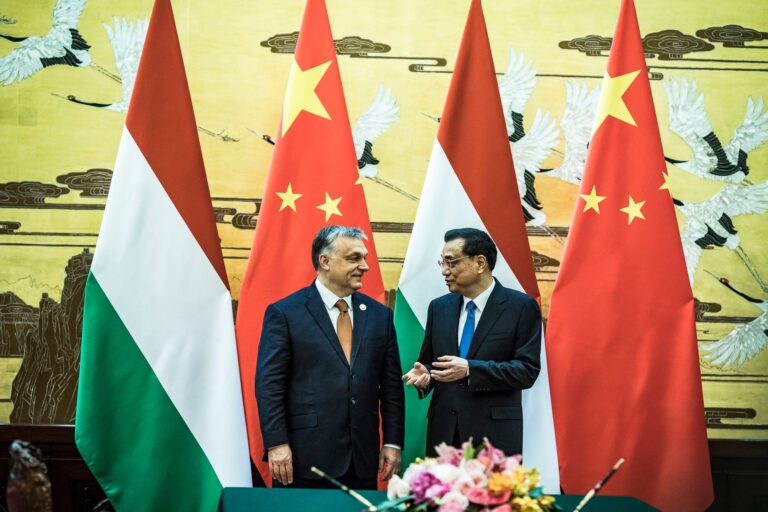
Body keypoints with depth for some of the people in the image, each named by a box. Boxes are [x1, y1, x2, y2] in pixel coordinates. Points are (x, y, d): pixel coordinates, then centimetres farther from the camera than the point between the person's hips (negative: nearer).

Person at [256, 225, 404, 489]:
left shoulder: (379, 315, 10)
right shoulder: (284, 313, -2)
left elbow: (391, 385, 11)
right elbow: (269, 385, -5)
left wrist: (393, 442, 5)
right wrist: (277, 445, -12)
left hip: (362, 461, 4)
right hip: (304, 458, -4)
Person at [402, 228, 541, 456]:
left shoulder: (522, 307, -2)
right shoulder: (439, 307, 13)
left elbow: (528, 369, -9)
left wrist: (470, 369, -18)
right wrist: (423, 374, -5)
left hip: (494, 436, -4)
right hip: (444, 432, 4)